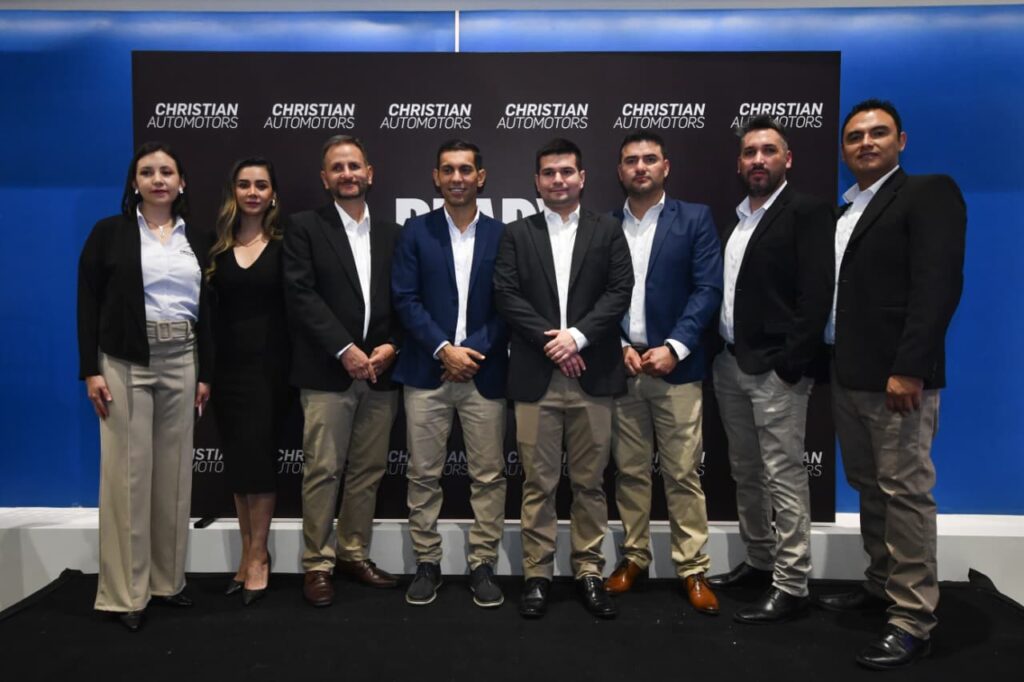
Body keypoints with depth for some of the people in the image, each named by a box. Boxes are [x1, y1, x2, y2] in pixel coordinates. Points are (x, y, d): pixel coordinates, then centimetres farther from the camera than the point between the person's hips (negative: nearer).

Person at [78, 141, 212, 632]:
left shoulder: (194, 238, 11)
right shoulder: (109, 232, 2)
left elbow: (203, 308, 10)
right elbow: (88, 304, -2)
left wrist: (205, 373, 6)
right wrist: (91, 370, -10)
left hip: (181, 362, 3)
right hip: (125, 363, -3)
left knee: (174, 471, 7)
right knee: (127, 472, -1)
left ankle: (167, 578, 20)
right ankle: (124, 591, 10)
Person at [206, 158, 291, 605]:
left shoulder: (284, 245, 0)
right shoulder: (218, 247, 8)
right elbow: (209, 310, 5)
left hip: (269, 364, -3)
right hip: (228, 366, 4)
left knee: (258, 459, -2)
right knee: (237, 461, 9)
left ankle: (257, 555, 12)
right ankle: (248, 553, 22)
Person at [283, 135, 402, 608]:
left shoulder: (391, 233, 14)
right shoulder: (304, 227, 2)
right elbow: (301, 296, -8)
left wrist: (391, 346, -6)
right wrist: (345, 350, -15)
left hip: (380, 372, 4)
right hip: (327, 372, -3)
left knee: (368, 471, 10)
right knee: (322, 471, 0)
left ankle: (354, 554, 24)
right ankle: (317, 564, 14)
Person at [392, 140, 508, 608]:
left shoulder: (501, 235, 7)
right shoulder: (416, 232, 6)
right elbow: (406, 299, -1)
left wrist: (474, 351, -9)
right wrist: (444, 350, -11)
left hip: (484, 373, 0)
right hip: (427, 372, 0)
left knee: (488, 476, 4)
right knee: (423, 476, 6)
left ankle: (483, 565, 18)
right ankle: (427, 564, 20)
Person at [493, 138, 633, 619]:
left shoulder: (607, 231, 10)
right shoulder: (516, 234, 10)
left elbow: (620, 291, 0)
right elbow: (506, 295, 0)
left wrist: (577, 335, -12)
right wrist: (548, 340, -11)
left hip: (593, 376, 1)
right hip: (535, 376, 0)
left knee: (590, 481, 7)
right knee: (538, 482, 5)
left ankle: (589, 571, 20)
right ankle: (537, 574, 16)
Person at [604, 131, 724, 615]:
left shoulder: (694, 218, 4)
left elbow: (708, 289, -3)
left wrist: (673, 348, -12)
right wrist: (619, 347, -6)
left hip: (675, 366, -2)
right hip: (619, 368, 2)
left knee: (683, 474, 2)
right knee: (629, 472, 10)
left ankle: (692, 570, 13)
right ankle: (633, 557, 23)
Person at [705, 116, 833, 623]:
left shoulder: (807, 212, -6)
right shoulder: (732, 217, 16)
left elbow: (816, 294, -14)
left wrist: (791, 364, -19)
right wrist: (715, 351, 7)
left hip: (775, 368, -8)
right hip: (729, 363, 8)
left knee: (783, 477, -3)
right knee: (745, 473, 16)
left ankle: (791, 586, 8)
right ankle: (758, 561, 30)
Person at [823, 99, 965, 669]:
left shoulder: (929, 193, -4)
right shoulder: (843, 213, 19)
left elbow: (939, 284, -15)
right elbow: (837, 293, 14)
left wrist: (908, 368, -22)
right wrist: (828, 363, 6)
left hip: (897, 375, -8)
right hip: (848, 375, 8)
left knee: (906, 491, -4)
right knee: (869, 488, 15)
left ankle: (913, 618, 5)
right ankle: (881, 585, 29)